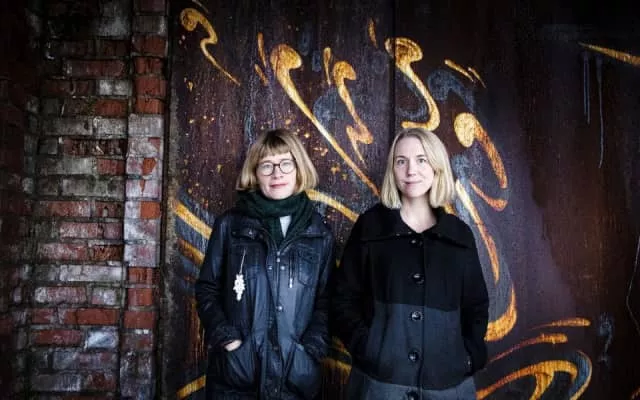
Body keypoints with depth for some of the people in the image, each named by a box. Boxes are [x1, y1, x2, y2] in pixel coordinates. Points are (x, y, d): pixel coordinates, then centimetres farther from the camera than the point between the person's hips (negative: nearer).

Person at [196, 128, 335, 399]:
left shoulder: (319, 234, 3)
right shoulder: (230, 225, 1)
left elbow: (326, 301, 5)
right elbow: (207, 289, 3)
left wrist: (311, 350, -7)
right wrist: (226, 339, -8)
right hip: (236, 370, 0)